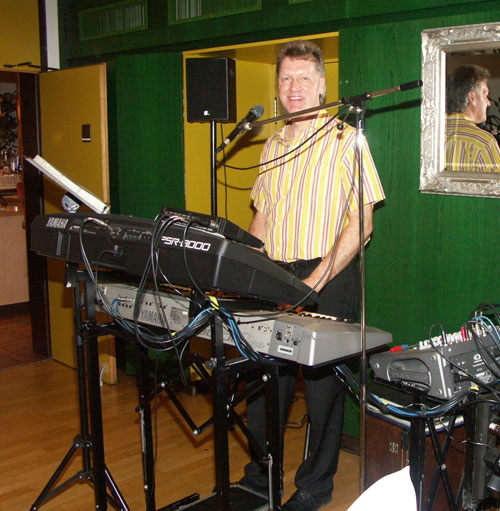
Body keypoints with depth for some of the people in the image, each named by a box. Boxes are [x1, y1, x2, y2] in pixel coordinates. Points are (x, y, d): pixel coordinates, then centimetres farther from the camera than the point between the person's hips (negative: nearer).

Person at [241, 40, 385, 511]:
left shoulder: (345, 140, -5)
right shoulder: (273, 145, 14)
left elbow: (361, 223, -10)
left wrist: (316, 281, -17)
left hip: (327, 281, -5)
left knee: (322, 383, 4)